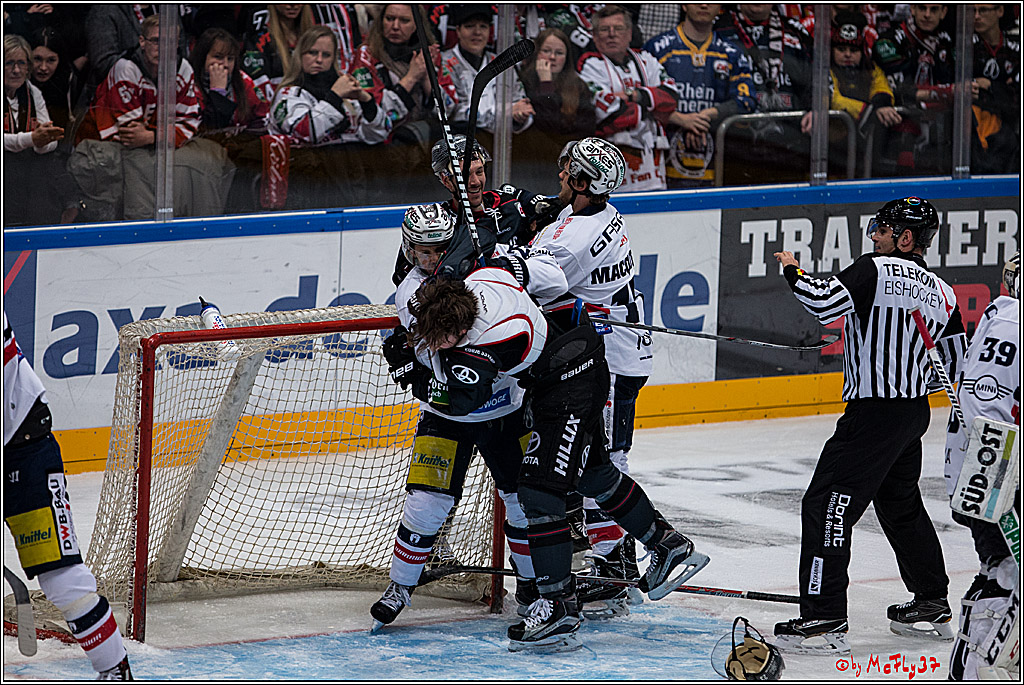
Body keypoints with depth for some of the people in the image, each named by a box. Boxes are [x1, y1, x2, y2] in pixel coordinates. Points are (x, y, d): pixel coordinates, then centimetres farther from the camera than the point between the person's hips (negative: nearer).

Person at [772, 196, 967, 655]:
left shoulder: (877, 270, -12)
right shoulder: (941, 293, 10)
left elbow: (826, 303, -24)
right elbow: (954, 362, 15)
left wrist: (793, 271, -7)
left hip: (873, 412, -9)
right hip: (916, 410, 9)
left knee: (826, 506, -8)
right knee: (901, 505, 25)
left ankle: (824, 621, -13)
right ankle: (932, 607, 34)